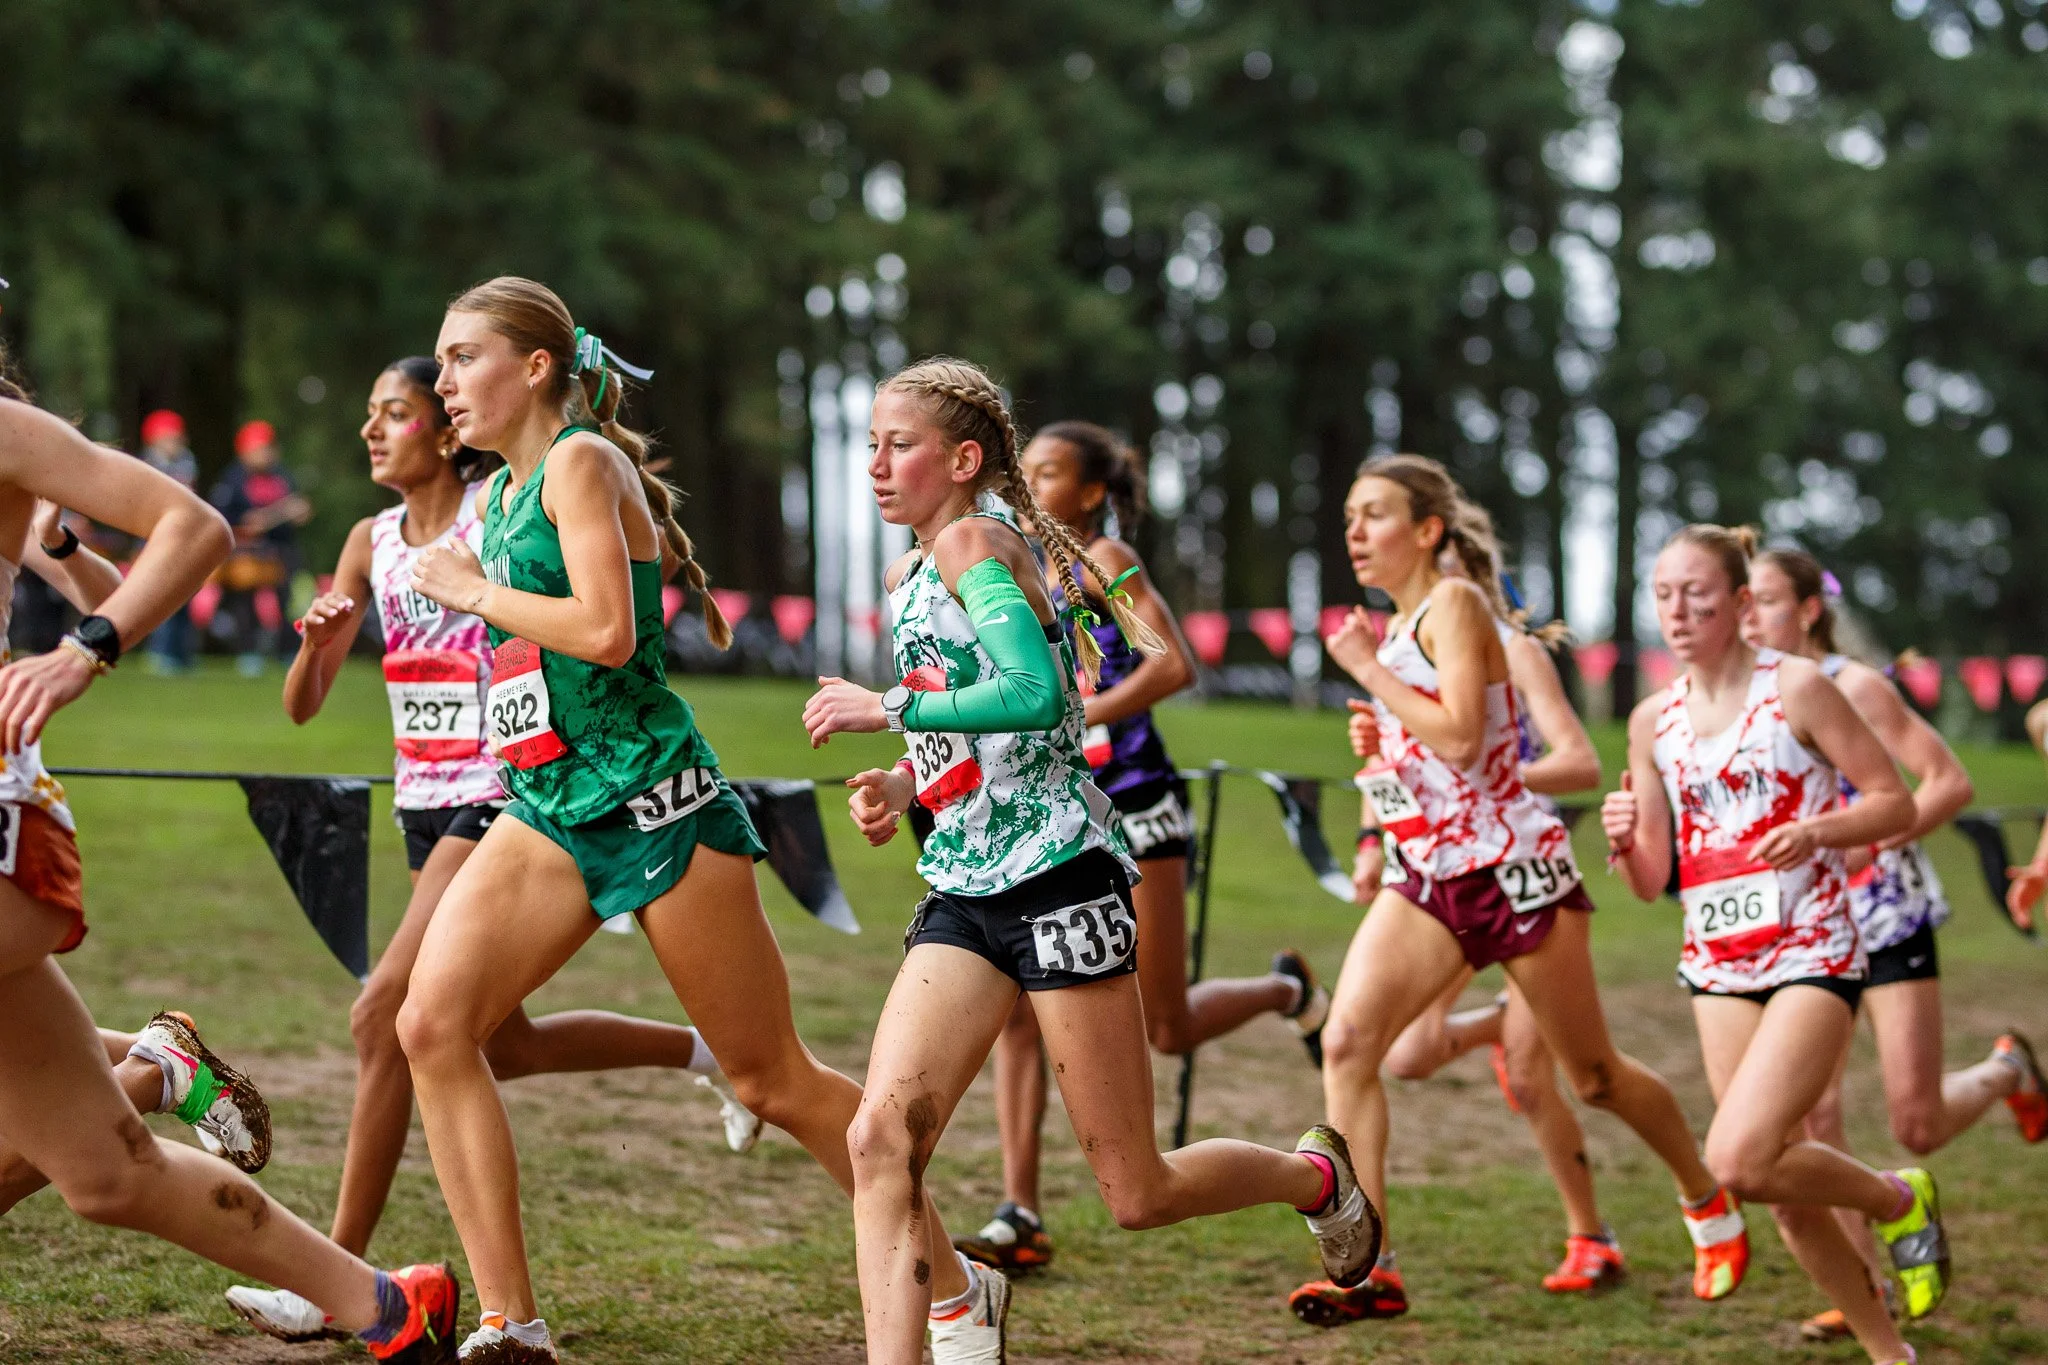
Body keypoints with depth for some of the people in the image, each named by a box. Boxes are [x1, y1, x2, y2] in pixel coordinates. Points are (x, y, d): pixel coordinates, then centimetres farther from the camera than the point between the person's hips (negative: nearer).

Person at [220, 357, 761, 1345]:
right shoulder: (372, 542, 9)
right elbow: (301, 706, 8)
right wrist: (316, 640, -11)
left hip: (505, 797, -8)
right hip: (426, 805, 8)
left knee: (386, 1016, -17)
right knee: (505, 1047, 15)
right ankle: (703, 1051, 37)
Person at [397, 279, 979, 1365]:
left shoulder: (583, 461, -10)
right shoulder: (498, 492, 15)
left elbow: (606, 630, -22)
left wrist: (474, 590, -12)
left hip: (650, 800, -8)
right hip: (549, 811, 8)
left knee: (776, 1083, 0)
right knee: (431, 1023, -12)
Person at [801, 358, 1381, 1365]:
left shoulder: (972, 541, -11)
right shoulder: (910, 573, 16)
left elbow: (1037, 694, -26)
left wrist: (889, 710, -20)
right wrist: (904, 786, 9)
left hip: (1057, 877, -8)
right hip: (964, 894, 8)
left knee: (1136, 1195, 3)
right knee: (880, 1139, -13)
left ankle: (1317, 1179, 29)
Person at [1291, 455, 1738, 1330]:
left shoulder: (1455, 604, -12)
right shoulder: (1397, 625, 13)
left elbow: (1458, 736, -24)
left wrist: (1368, 670, -16)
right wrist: (1377, 749, 5)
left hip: (1512, 867, -7)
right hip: (1428, 875, 7)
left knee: (1594, 1075, 6)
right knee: (1347, 1041, -14)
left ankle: (1709, 1201, 32)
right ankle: (1369, 1268, -15)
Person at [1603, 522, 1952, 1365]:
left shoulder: (1795, 688, -7)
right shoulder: (1653, 721, 7)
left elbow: (1894, 801, -4)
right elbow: (1652, 881, 11)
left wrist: (1814, 831, -21)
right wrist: (1623, 843, -11)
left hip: (1812, 954, -6)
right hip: (1717, 964, 6)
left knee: (1737, 1161, -21)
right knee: (1788, 1196, 6)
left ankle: (1899, 1200, 6)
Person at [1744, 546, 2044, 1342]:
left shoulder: (1852, 687, -12)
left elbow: (1949, 783, -13)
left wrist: (1864, 846, -23)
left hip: (1887, 914, -5)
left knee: (1917, 1128, -3)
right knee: (1809, 1115, -7)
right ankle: (1863, 1283, 4)